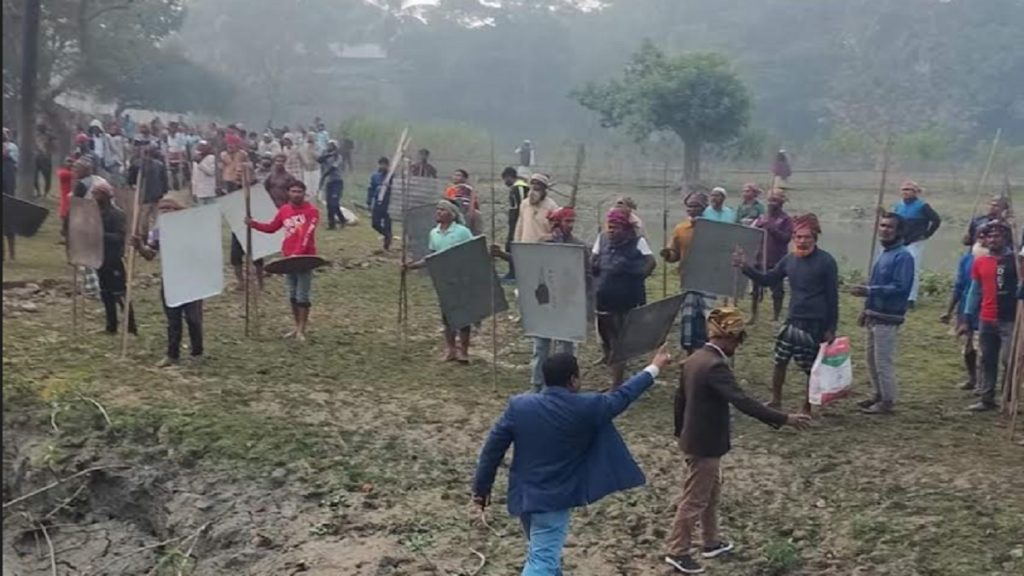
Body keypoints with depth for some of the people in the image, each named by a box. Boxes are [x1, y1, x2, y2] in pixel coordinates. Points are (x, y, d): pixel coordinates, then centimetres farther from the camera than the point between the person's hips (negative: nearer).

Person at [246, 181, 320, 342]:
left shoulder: (312, 211, -11)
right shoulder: (284, 210, 8)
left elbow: (306, 235, -21)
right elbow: (272, 227, 19)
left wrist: (297, 254, -32)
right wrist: (254, 224, 4)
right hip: (288, 257, 6)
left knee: (303, 295, -2)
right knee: (293, 295, 12)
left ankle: (302, 330, 5)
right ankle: (298, 327, 23)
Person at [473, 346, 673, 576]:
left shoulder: (519, 405, -5)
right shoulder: (586, 408, -13)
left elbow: (493, 447, -1)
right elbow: (621, 397, 2)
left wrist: (482, 486, 11)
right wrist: (653, 369, 17)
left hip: (523, 495, 6)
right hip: (554, 499, -5)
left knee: (545, 554, 25)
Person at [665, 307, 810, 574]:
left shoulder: (695, 358, 4)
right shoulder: (715, 365, -26)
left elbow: (680, 397, 13)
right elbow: (743, 402, -33)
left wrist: (680, 431, 26)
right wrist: (784, 419, -32)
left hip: (694, 440, 10)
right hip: (705, 444, -10)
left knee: (711, 493, 23)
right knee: (694, 499, 3)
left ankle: (711, 542, 37)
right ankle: (677, 552, 14)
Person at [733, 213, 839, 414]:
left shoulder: (826, 261, -10)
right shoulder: (790, 259, 5)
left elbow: (832, 296, -8)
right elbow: (768, 280, 11)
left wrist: (831, 329, -10)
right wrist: (745, 267, -4)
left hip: (815, 324, -5)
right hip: (793, 321, 6)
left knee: (812, 369, 3)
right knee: (779, 361, 10)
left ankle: (807, 409, 16)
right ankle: (775, 401, 27)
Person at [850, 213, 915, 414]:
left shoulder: (903, 257, -15)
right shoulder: (884, 254, 14)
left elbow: (899, 287, -24)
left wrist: (868, 291, -29)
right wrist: (866, 310, 18)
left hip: (888, 319, -9)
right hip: (874, 316, 9)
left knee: (884, 361, -4)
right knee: (872, 359, 17)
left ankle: (887, 402, 7)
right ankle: (879, 394, 29)